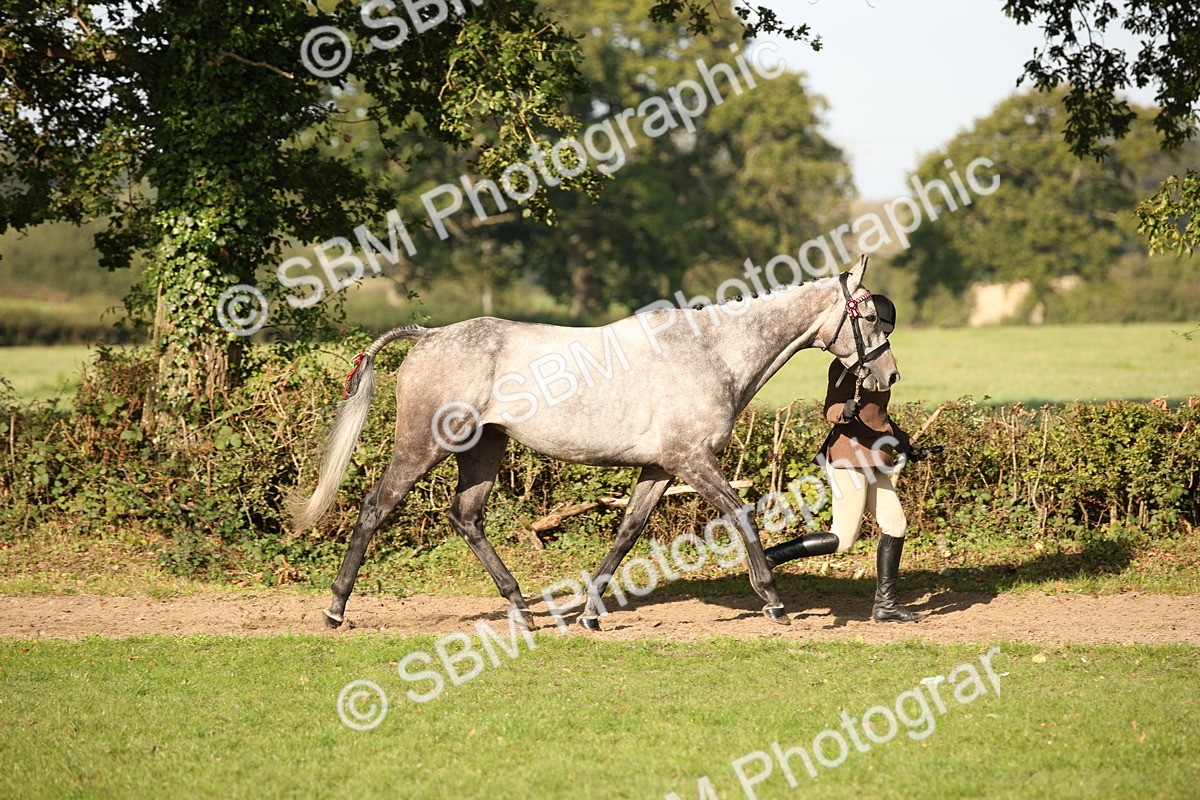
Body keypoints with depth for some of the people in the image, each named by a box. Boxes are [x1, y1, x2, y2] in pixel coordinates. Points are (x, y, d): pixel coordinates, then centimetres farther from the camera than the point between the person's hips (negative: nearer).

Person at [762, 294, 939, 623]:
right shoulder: (847, 364, -12)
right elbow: (831, 410, -23)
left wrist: (907, 446, 30)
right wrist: (844, 411, -45)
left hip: (872, 461, 10)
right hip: (848, 457, -10)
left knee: (896, 526, 9)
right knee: (842, 539, -11)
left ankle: (885, 604, 17)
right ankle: (771, 557, -4)